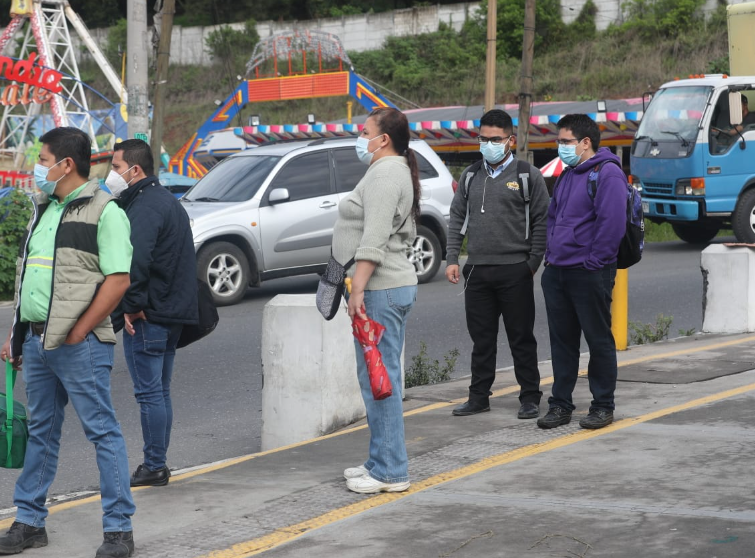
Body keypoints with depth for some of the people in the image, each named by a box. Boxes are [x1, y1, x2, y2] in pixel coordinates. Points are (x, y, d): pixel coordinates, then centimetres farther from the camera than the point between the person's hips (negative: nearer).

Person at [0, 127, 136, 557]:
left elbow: (118, 280, -15)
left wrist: (76, 334, -16)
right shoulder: (45, 211, 17)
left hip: (78, 344, -8)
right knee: (40, 432, 14)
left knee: (103, 431, -3)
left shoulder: (103, 211, -9)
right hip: (36, 340, 8)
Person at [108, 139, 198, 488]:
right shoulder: (169, 202, 18)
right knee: (160, 392, 14)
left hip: (146, 316, -10)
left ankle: (154, 467, -3)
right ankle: (157, 464, 20)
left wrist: (132, 306, -22)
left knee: (149, 392, -6)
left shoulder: (144, 207, -16)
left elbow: (137, 260, -31)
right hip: (172, 313, 10)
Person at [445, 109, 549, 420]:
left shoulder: (528, 176, 0)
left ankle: (530, 398, 7)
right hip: (477, 271, 4)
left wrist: (532, 263, -8)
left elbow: (541, 222, -1)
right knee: (481, 338, 9)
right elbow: (457, 218, 15)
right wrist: (452, 259, 5)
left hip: (515, 271, -4)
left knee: (521, 338, 0)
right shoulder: (471, 176, 13)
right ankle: (479, 397, 17)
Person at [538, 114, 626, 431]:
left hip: (589, 274, -8)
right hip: (557, 273, 8)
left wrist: (593, 262, -18)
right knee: (561, 341, 11)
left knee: (599, 341, 1)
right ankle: (560, 404, 17)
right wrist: (551, 255, 12)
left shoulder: (607, 174, -12)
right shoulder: (567, 175, 16)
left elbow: (612, 223, -19)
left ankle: (603, 407, 8)